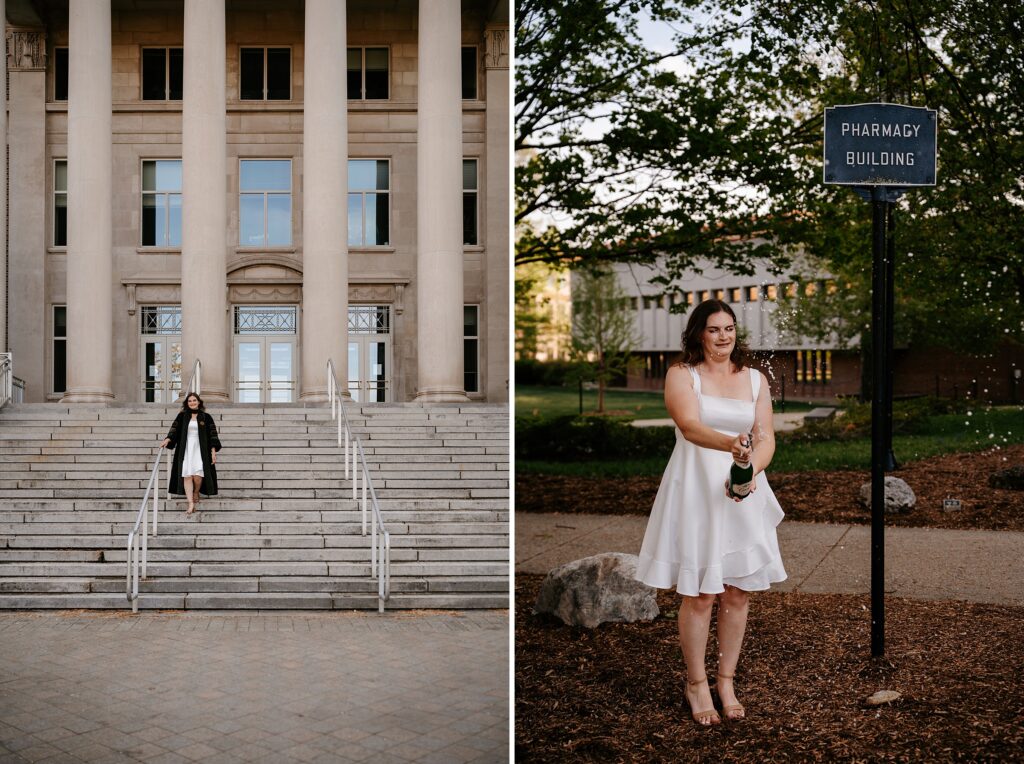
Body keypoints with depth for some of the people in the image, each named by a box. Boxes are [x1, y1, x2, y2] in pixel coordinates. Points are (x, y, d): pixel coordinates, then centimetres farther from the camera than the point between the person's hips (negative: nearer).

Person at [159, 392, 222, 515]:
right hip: (185, 449, 1)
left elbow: (212, 435, 3)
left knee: (198, 475, -13)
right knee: (187, 476, -8)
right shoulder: (182, 416, 9)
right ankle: (191, 504, -10)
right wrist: (167, 439, -21)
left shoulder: (206, 417, 5)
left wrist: (213, 451, -3)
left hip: (200, 450, -1)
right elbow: (174, 429, -2)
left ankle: (196, 493, 19)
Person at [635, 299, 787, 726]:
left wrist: (751, 472, -20)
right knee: (699, 594, 0)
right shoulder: (681, 375, -2)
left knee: (738, 592, 6)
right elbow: (690, 425, -20)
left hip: (743, 496, 4)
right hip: (696, 491, -3)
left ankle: (726, 683, 22)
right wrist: (729, 444, -40)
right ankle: (696, 685, 17)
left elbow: (766, 437, 1)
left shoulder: (756, 379, 10)